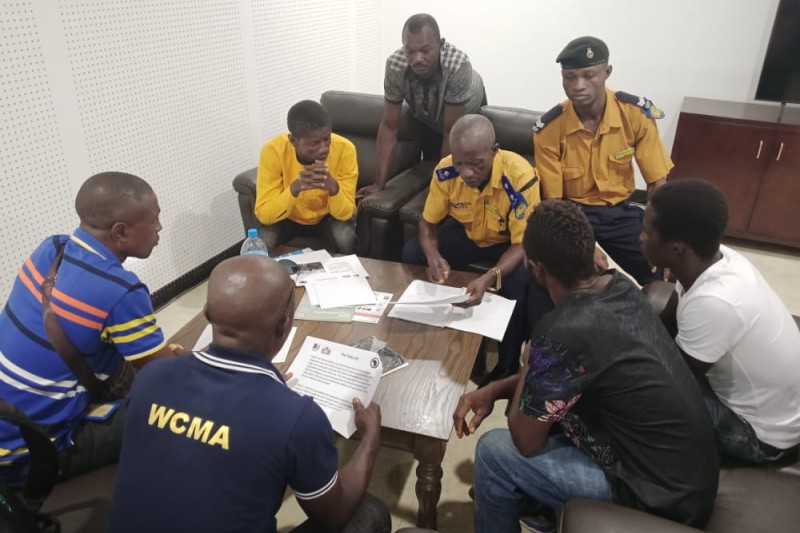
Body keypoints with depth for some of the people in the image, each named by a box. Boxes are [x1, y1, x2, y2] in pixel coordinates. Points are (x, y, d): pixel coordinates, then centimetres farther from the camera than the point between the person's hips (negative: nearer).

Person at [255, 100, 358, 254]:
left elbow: (345, 213, -23)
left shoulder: (344, 149, -26)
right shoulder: (273, 151, -27)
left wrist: (334, 188, -44)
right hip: (288, 219, 0)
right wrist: (295, 188, -45)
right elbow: (264, 214, -28)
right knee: (264, 242, -27)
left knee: (345, 239, -29)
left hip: (328, 217, 0)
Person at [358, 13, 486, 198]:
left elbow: (451, 133, -37)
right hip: (428, 118, 2)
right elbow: (389, 126, -27)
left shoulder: (458, 65, -44)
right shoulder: (395, 65, -35)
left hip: (468, 113, -2)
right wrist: (379, 183, -31)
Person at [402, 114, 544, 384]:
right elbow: (428, 222, -9)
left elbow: (523, 244, -28)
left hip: (507, 241, -3)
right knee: (411, 253, -18)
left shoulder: (520, 176, -34)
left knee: (523, 280, -33)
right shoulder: (446, 170, -23)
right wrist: (433, 256, -32)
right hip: (465, 234, 4)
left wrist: (490, 278, -47)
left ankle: (507, 365, -7)